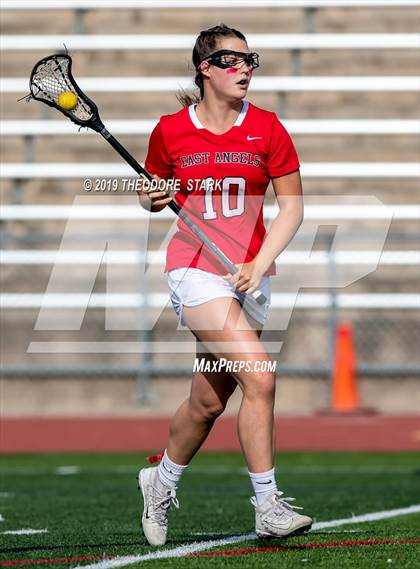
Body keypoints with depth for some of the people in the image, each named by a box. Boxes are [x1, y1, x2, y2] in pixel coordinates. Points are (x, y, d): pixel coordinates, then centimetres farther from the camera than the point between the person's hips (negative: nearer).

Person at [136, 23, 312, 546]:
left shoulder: (266, 128, 1)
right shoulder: (170, 131, -1)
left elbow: (292, 205, 2)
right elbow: (150, 194, 15)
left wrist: (261, 263, -10)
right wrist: (153, 198, -9)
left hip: (250, 274, 3)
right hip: (195, 269, -3)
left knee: (208, 401, 9)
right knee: (258, 376, -21)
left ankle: (161, 481, 37)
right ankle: (268, 508, -16)